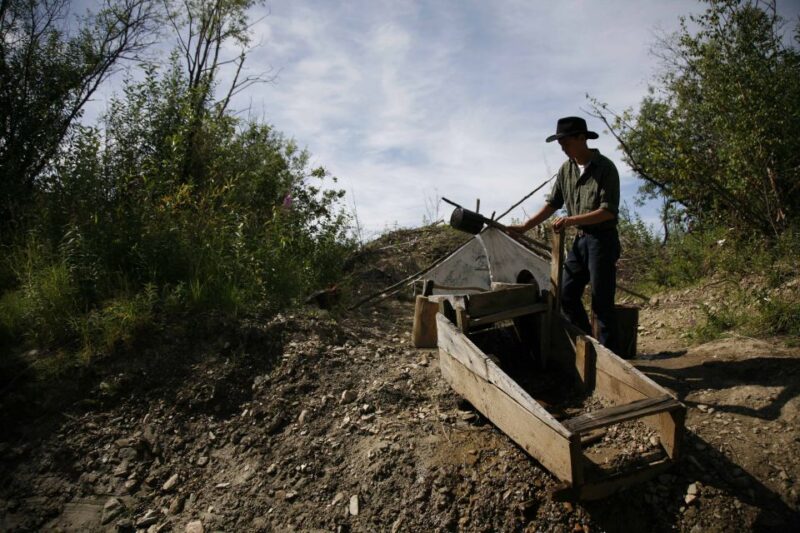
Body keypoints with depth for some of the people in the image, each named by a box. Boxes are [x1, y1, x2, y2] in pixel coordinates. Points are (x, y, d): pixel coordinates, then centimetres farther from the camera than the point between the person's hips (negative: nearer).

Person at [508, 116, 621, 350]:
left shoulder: (605, 168, -14)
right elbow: (552, 204, 12)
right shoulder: (566, 169, 6)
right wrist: (525, 226, 4)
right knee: (567, 295, 9)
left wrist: (571, 220, -29)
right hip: (580, 239, 7)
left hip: (603, 240, -7)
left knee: (602, 302, -3)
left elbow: (608, 212, -20)